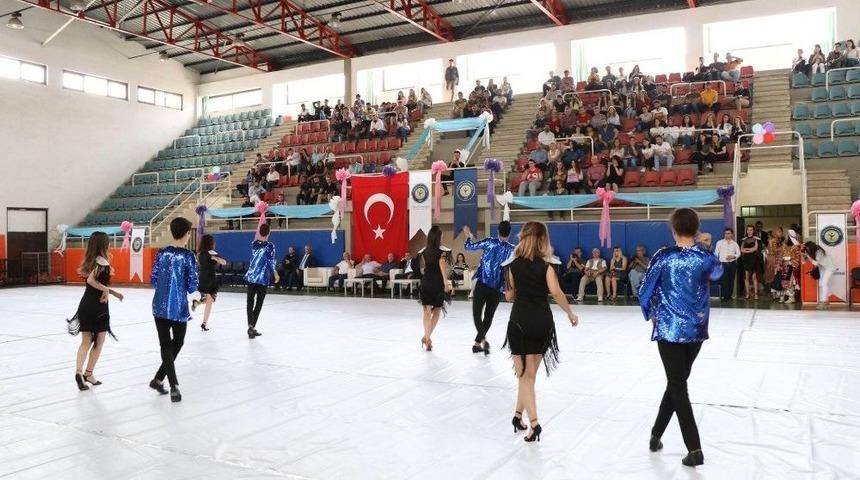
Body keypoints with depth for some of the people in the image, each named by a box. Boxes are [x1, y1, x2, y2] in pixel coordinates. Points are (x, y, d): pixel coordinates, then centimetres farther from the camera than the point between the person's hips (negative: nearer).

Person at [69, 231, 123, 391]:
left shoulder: (90, 260, 10)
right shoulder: (102, 261, -13)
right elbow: (91, 280, -26)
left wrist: (113, 292, 21)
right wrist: (106, 290, -15)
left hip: (85, 305, 7)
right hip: (98, 307, -7)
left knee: (86, 342, 8)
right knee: (99, 342, 8)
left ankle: (79, 371, -8)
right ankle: (88, 374, 12)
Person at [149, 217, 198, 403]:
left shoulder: (162, 253, 1)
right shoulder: (188, 256, -10)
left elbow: (153, 281, 5)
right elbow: (192, 286, -10)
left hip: (160, 307, 4)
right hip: (179, 308, -3)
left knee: (165, 346, 10)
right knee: (177, 344, 18)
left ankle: (174, 387, 4)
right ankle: (158, 379, 16)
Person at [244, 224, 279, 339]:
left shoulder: (254, 244, 4)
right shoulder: (270, 245, -9)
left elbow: (257, 233, 24)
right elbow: (271, 262, -10)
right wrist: (276, 274, 5)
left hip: (251, 277, 3)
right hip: (263, 279, -3)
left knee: (250, 302, 2)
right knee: (259, 303, 8)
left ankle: (251, 326, -15)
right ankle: (253, 327, 8)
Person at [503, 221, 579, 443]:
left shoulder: (514, 264, 3)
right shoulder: (546, 264, -3)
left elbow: (509, 296, 8)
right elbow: (556, 293, -14)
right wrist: (570, 314, -2)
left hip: (519, 321, 0)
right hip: (543, 322, 0)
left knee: (524, 375, 2)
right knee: (530, 373, 15)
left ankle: (534, 423, -10)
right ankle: (518, 414, 26)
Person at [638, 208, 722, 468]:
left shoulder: (664, 256, -10)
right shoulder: (705, 258, -2)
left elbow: (645, 290, -4)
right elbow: (717, 272, 23)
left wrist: (650, 314, 15)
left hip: (668, 329, -3)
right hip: (696, 330, 3)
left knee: (678, 387, 3)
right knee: (676, 383, 18)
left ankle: (694, 449, -2)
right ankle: (656, 435, 31)